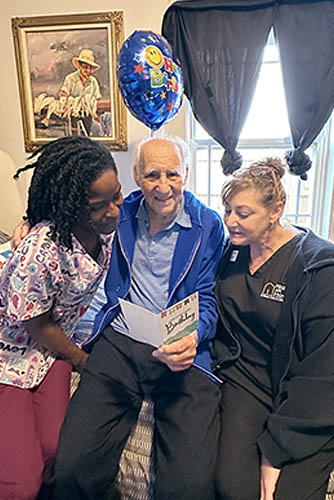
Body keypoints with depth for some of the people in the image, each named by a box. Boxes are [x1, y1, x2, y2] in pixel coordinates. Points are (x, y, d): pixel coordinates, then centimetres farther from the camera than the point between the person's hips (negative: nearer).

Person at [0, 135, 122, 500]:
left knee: (55, 450, -6)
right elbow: (38, 326, -17)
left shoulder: (107, 230, -10)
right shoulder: (42, 249, -32)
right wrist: (84, 362, -3)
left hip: (55, 345, 6)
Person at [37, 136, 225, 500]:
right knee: (71, 469, -13)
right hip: (118, 343, 2)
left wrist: (193, 337, -18)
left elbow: (206, 300, 4)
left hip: (179, 350, -1)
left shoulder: (207, 225, 4)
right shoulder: (121, 214, 10)